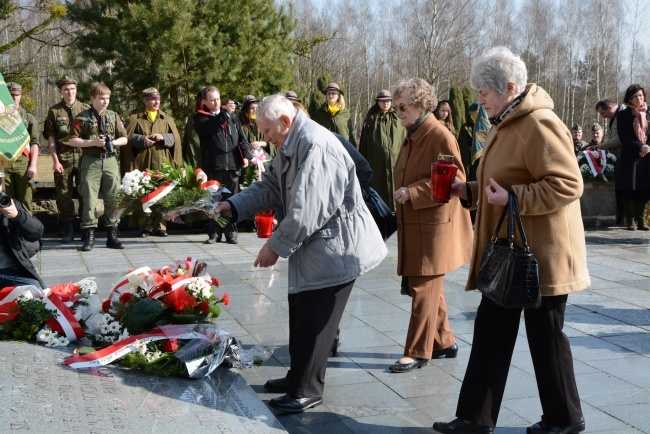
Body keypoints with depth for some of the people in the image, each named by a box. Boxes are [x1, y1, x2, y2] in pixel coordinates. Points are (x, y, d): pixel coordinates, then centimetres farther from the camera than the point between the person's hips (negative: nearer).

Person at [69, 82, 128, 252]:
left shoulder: (114, 116, 11)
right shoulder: (83, 117, 1)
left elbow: (124, 139, 14)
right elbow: (73, 141, -3)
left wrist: (113, 142, -6)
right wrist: (93, 142, -14)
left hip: (110, 160, 3)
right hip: (91, 161, -3)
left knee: (113, 198, 4)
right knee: (89, 198, -5)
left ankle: (112, 235, 13)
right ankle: (89, 236, 2)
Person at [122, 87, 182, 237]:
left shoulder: (167, 119, 17)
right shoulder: (134, 118, 10)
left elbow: (175, 138, 9)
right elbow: (127, 136, 3)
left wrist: (163, 137, -9)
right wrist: (142, 140, -13)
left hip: (162, 163, 2)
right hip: (142, 163, -2)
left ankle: (160, 226, 4)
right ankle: (145, 227, 5)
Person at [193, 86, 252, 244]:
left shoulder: (231, 117, 13)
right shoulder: (200, 117, 4)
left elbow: (241, 137, 13)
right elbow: (208, 128, -17)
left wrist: (245, 155, 3)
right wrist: (223, 114, -19)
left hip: (232, 165, 2)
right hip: (214, 165, -2)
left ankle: (231, 232, 12)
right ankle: (214, 233, 9)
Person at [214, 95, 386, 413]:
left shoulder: (316, 146, -23)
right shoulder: (290, 147, 13)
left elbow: (307, 209, -27)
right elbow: (270, 187, 16)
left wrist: (276, 245, -19)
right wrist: (233, 205, 1)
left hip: (335, 247, -11)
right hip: (311, 246, 11)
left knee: (314, 322, -2)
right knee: (300, 313, 18)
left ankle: (306, 392, 11)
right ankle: (298, 377, 33)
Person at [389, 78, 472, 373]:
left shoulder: (440, 136, -14)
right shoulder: (412, 136, 14)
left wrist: (412, 192, -21)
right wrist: (403, 193, 12)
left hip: (433, 226, -9)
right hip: (412, 225, 9)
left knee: (424, 289, -3)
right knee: (429, 288, 16)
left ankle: (418, 352, 7)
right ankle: (444, 342, 29)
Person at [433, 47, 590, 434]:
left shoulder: (540, 125, -18)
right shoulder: (505, 125, 13)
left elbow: (568, 184, -23)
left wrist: (513, 198, -26)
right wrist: (470, 191, 8)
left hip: (540, 254, -10)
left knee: (545, 333, 5)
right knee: (491, 328, 10)